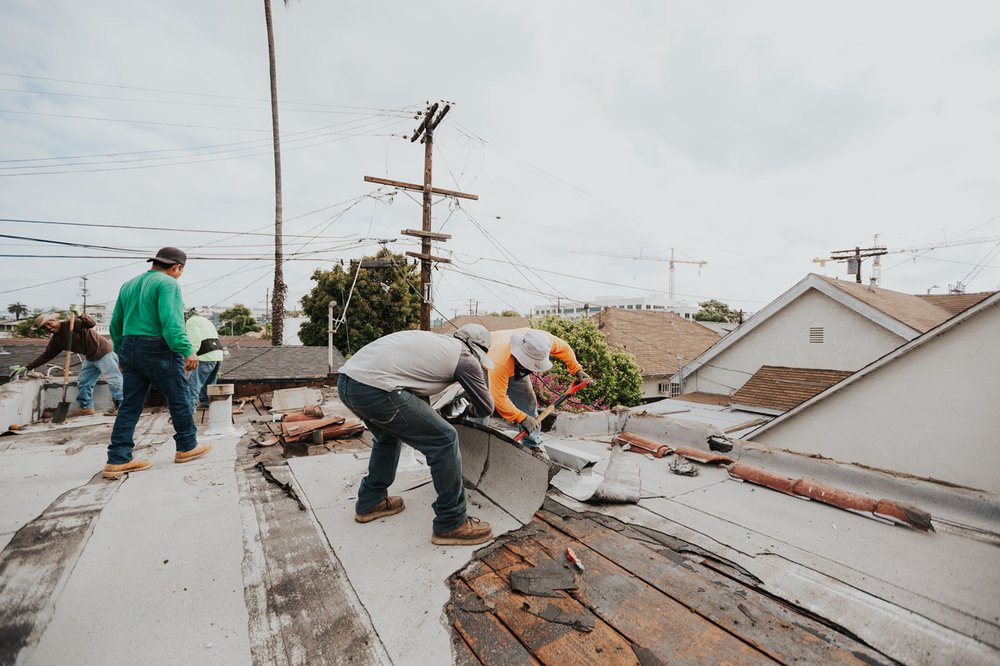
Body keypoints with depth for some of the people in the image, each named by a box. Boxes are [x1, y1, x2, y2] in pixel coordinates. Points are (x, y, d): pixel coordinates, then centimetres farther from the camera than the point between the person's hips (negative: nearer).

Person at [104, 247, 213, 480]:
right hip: (158, 349, -8)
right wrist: (187, 351, -23)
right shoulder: (167, 283, -9)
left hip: (130, 348, 8)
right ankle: (187, 447, 17)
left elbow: (116, 323, 18)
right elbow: (171, 321, -22)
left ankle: (117, 460, 10)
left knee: (129, 406, 10)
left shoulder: (128, 285, 16)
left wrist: (121, 352, 26)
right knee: (179, 400, 6)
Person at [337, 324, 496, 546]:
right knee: (444, 440, 1)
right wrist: (471, 408, 38)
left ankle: (370, 502, 45)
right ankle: (451, 524, 15)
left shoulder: (434, 340, 26)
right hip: (374, 389, -10)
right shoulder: (466, 357, 4)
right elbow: (486, 408, 16)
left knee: (388, 434, 33)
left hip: (346, 381, 10)